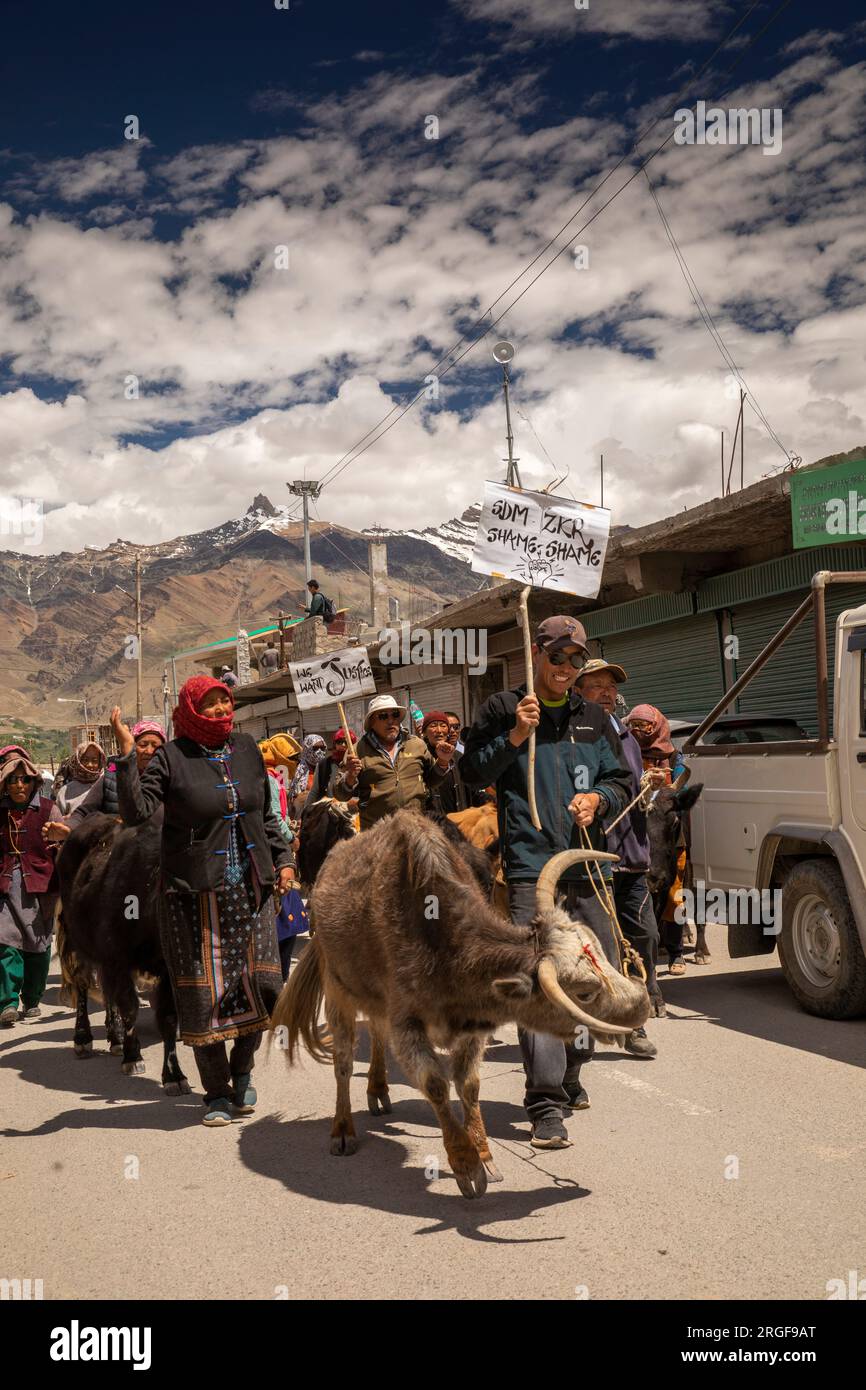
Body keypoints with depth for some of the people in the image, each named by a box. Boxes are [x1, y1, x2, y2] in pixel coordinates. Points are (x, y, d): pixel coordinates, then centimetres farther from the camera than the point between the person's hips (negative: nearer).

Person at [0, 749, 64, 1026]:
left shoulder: (48, 809, 0)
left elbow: (62, 849, 2)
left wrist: (62, 888, -3)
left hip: (39, 886, -1)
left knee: (37, 946, 6)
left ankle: (32, 1001, 19)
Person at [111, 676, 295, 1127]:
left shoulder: (246, 749, 7)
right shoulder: (171, 757, -7)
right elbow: (136, 812, -17)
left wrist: (283, 858, 11)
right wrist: (126, 756, -24)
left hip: (250, 887, 4)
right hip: (195, 894, -4)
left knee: (259, 981, 3)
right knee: (204, 989, 2)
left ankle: (242, 1072, 29)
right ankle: (217, 1091, 20)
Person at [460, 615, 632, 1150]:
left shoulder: (593, 716, 16)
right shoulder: (502, 709, 4)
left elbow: (623, 779, 20)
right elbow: (472, 773, 0)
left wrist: (599, 798, -2)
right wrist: (515, 736, -14)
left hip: (588, 866, 5)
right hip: (531, 866, -5)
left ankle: (568, 1071, 33)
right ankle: (546, 1104, -11)